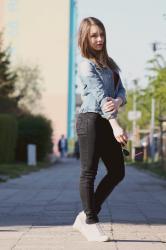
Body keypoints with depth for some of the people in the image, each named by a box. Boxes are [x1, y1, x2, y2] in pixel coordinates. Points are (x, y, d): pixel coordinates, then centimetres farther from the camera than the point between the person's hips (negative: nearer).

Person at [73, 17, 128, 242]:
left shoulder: (109, 63, 17)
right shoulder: (86, 66, -7)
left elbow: (121, 90, 9)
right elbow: (100, 95, -18)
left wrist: (117, 102, -17)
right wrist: (115, 125, -27)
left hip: (107, 122, 8)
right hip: (91, 120, -8)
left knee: (117, 172, 8)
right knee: (89, 172, -2)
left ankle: (86, 215, 17)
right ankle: (91, 223, 4)